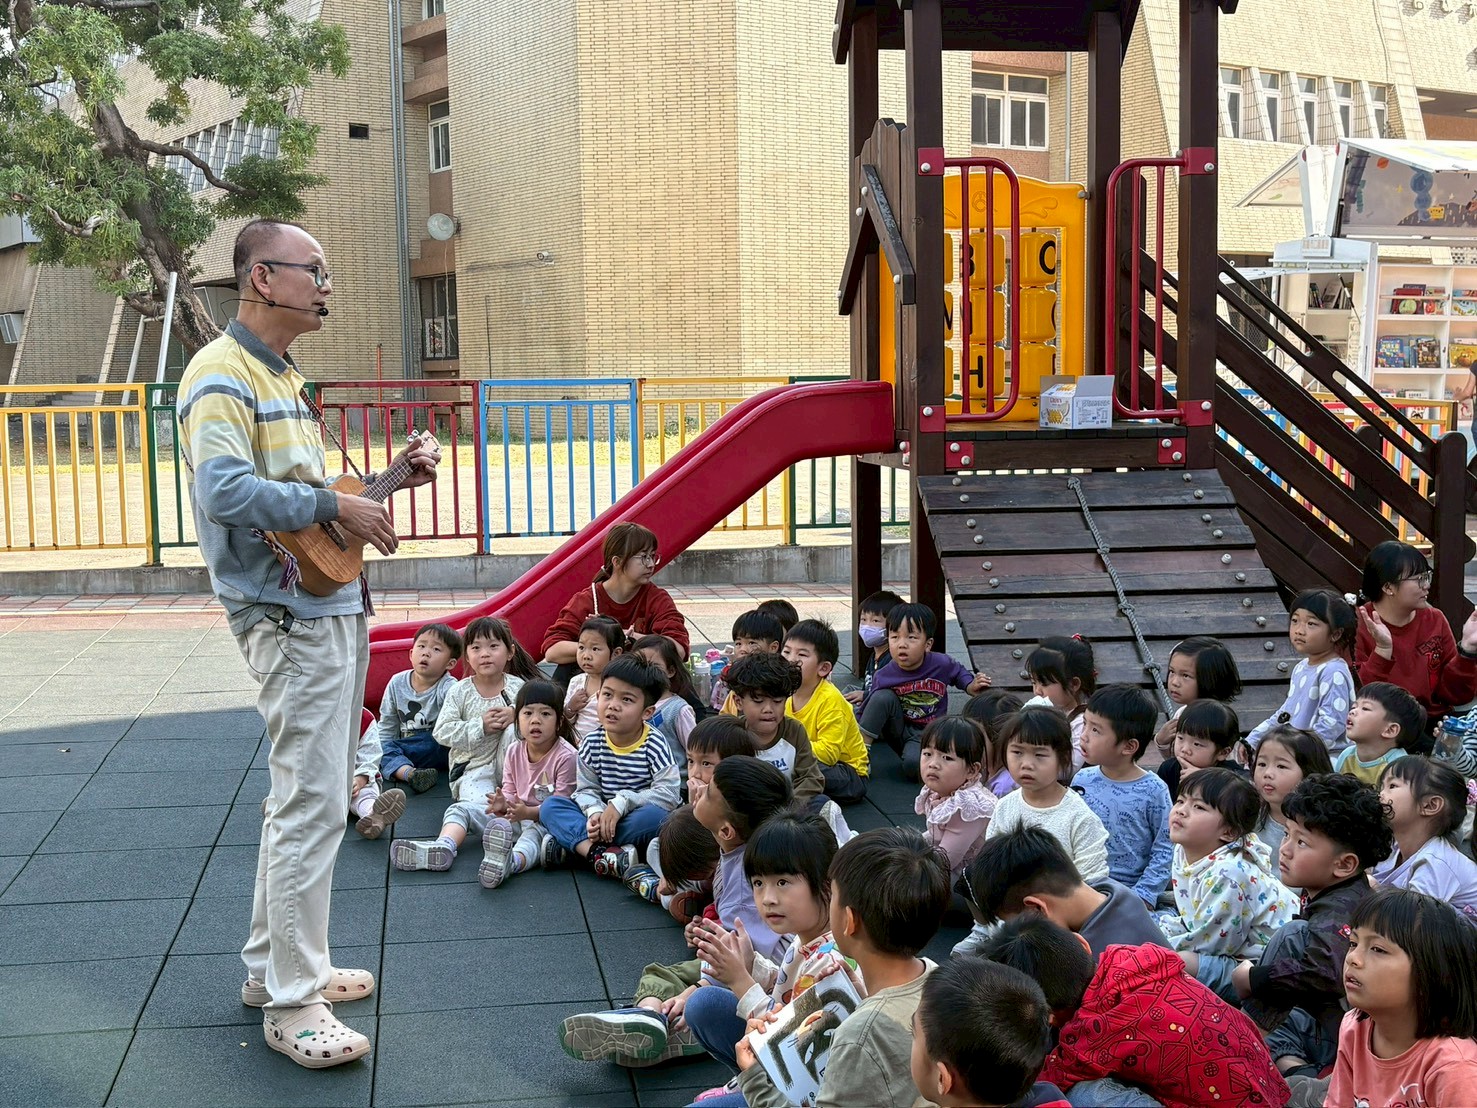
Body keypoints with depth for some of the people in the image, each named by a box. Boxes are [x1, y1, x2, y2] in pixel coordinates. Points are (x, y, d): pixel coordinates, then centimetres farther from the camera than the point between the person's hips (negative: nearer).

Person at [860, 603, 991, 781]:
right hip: (899, 731, 2)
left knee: (913, 766, -35)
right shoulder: (883, 677, -14)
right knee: (883, 697, -27)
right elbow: (867, 711, -6)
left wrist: (971, 686, -8)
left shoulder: (941, 664, -13)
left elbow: (958, 673, 11)